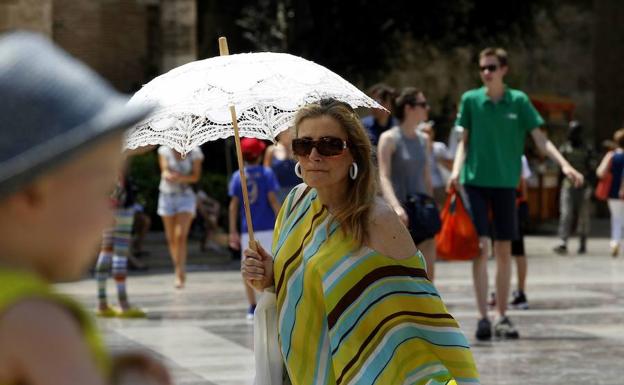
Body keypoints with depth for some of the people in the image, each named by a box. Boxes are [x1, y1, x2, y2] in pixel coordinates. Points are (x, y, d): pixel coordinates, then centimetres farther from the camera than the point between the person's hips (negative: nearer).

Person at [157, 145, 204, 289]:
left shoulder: (194, 152, -5)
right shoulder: (164, 150, -1)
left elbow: (196, 176, -6)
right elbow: (165, 171, -13)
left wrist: (180, 178, -25)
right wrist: (167, 176, -38)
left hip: (186, 196, -2)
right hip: (167, 195, 2)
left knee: (181, 235, -18)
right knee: (171, 238, 6)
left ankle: (179, 274, -18)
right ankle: (181, 272, 24)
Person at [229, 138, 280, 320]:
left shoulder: (237, 177, 2)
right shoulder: (267, 173, -4)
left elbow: (233, 205, 0)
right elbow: (272, 199, -9)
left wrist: (233, 232, 3)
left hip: (247, 230, 2)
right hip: (267, 228, -2)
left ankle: (252, 307, 6)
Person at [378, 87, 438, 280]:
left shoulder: (423, 139, 13)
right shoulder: (389, 138, -6)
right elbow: (384, 177, -15)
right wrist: (396, 206, -30)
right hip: (400, 214, -6)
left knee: (428, 273, -2)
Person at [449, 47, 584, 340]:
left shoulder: (518, 101, 1)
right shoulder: (470, 100, 1)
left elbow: (540, 139, 0)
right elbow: (464, 141, 6)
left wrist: (564, 165, -13)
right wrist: (456, 170, -10)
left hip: (506, 183, 1)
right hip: (475, 182, -1)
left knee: (504, 251, 6)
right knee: (481, 247, -9)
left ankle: (502, 317, 14)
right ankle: (483, 317, -7)